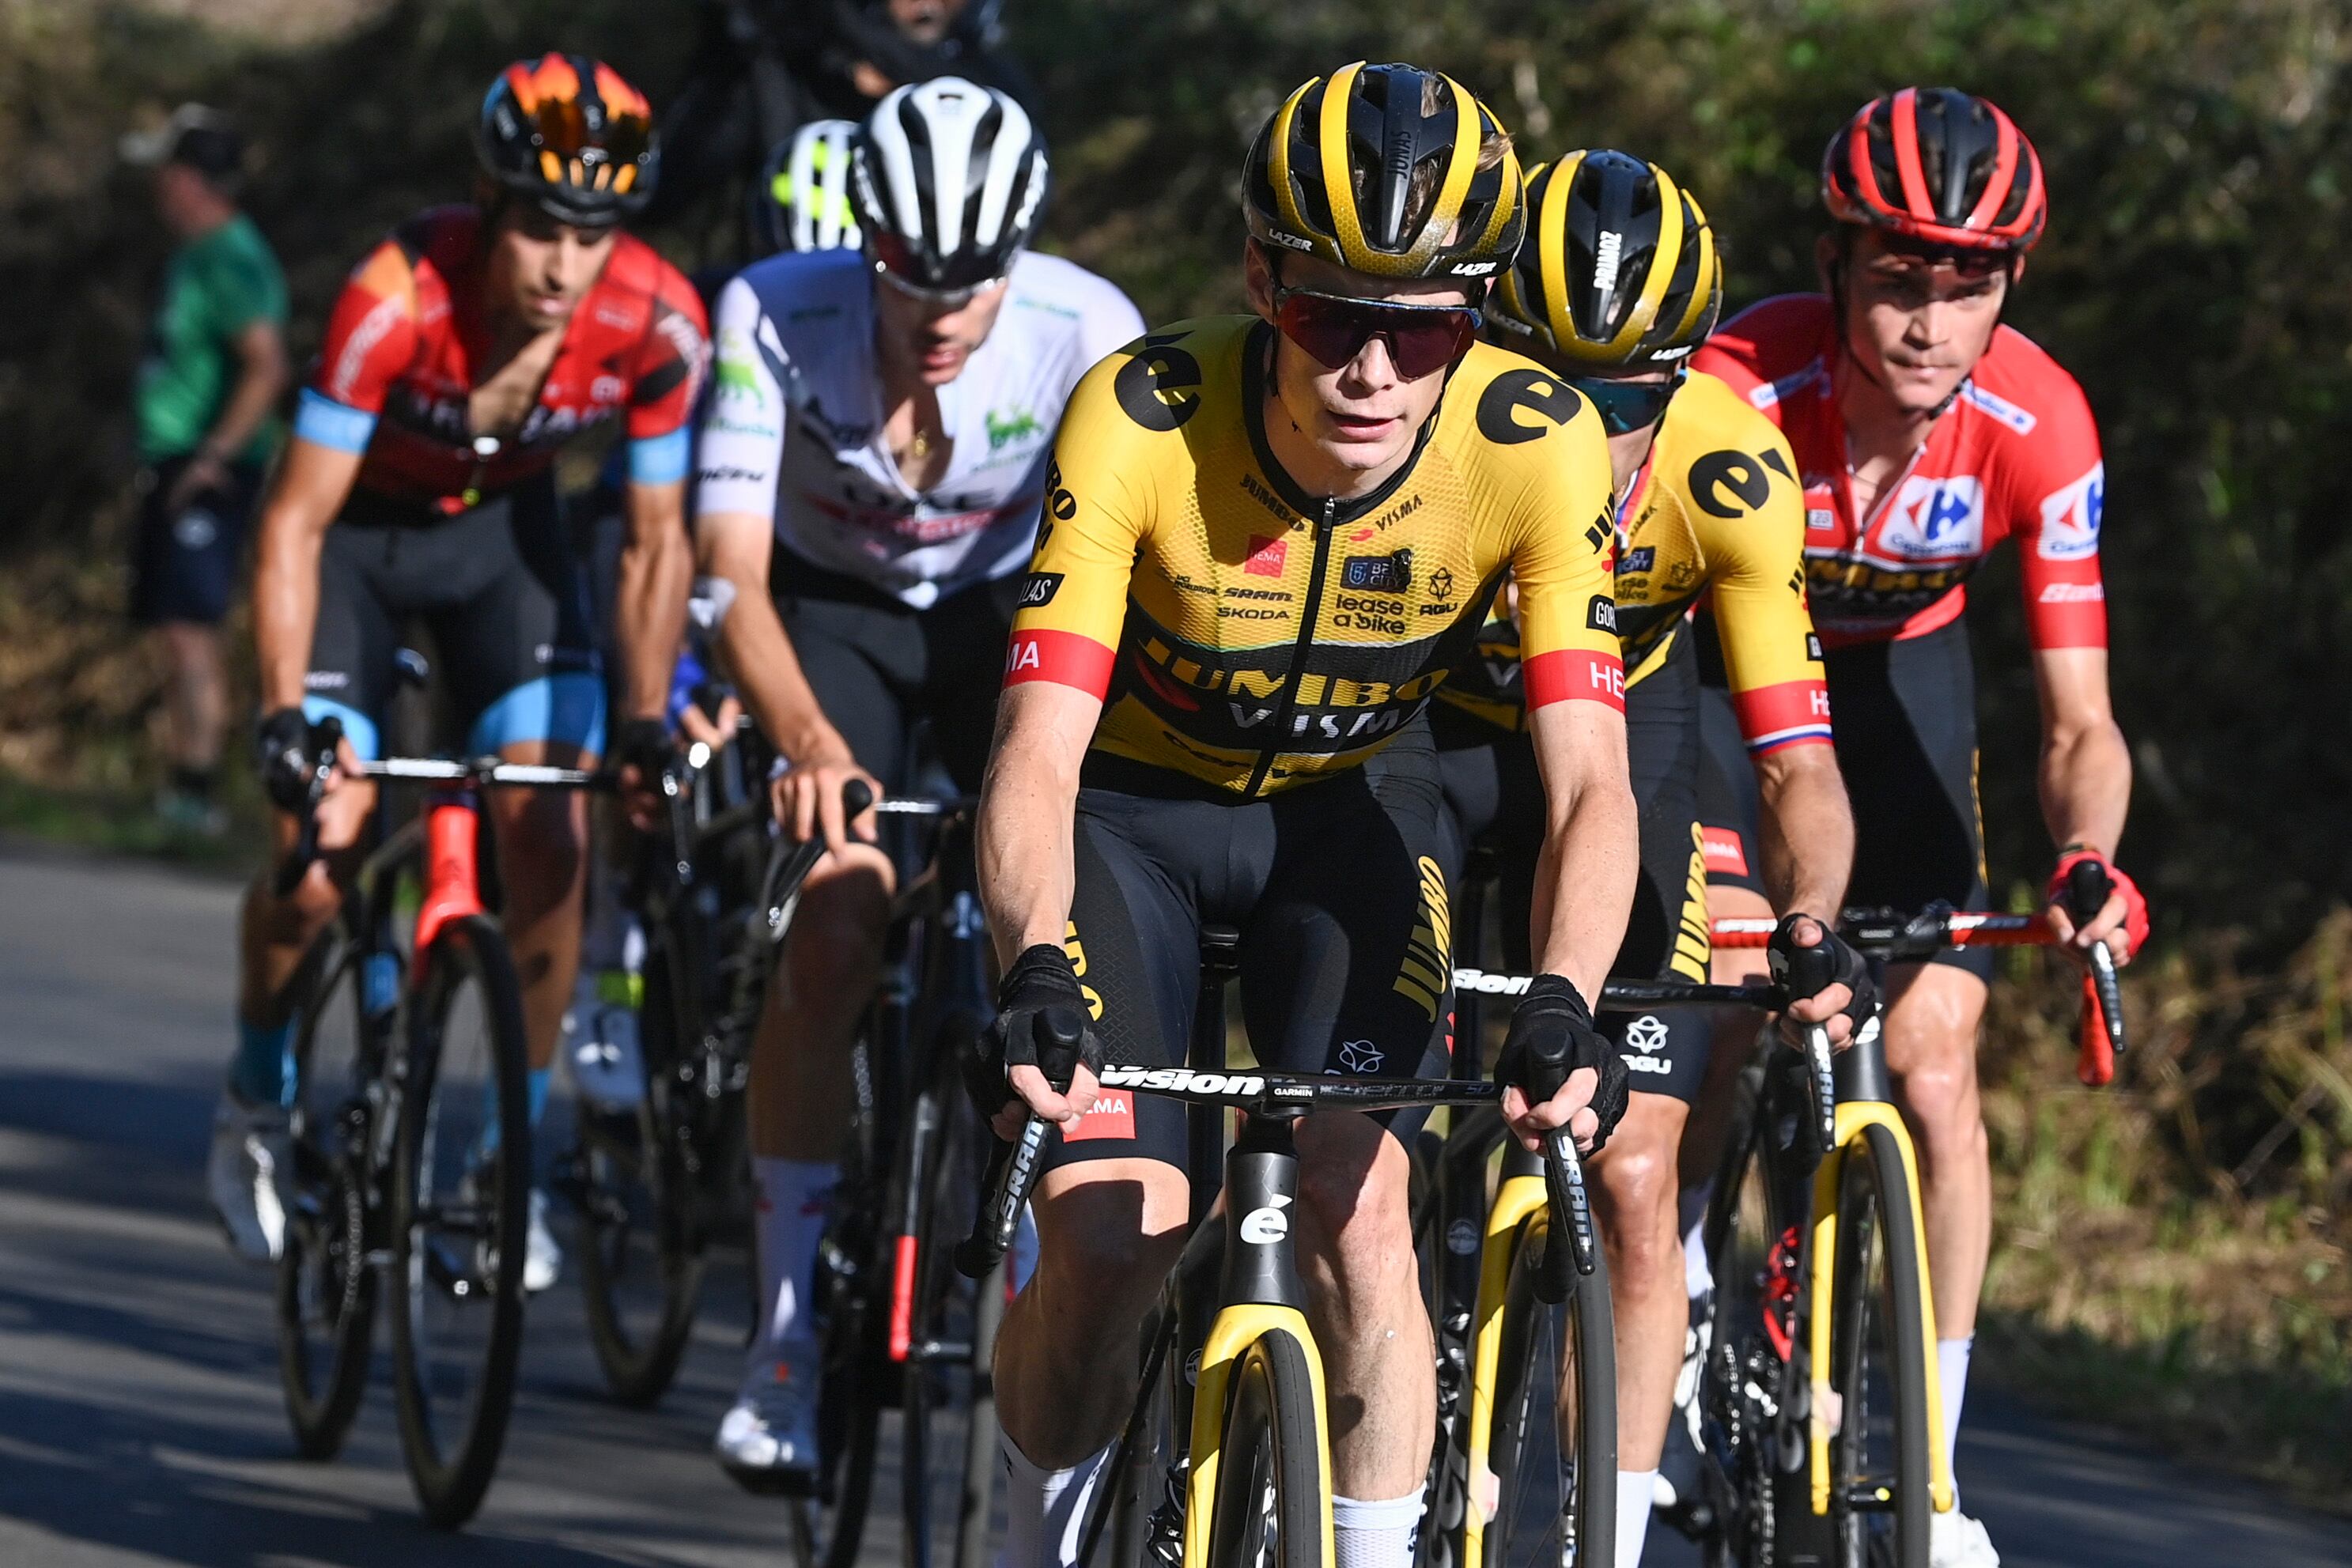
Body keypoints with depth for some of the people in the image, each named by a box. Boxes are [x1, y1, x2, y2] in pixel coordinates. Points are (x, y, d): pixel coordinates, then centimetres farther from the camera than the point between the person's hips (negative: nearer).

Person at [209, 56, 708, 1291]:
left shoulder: (657, 324, -27)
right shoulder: (398, 298, -36)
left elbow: (656, 541, -13)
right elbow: (294, 524, -30)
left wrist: (647, 727, -22)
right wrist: (286, 716, -37)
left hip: (502, 531, 3)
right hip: (357, 529, -3)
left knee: (546, 842, -12)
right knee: (321, 848, -13)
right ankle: (256, 1097, 15)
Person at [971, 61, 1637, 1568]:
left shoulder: (1537, 444, -28)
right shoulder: (1141, 420, -32)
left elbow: (1589, 782, -30)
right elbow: (1037, 751, -37)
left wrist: (1563, 1003, -48)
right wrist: (1037, 967, -55)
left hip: (1348, 808, 1)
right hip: (1128, 804, -1)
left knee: (1358, 1208, -20)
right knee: (1111, 1234, -15)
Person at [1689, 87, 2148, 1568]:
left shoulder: (2039, 429, -29)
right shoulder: (1736, 391, -35)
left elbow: (2080, 719, -26)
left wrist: (2091, 862, -47)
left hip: (1897, 667, 1)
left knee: (1936, 1074, -8)